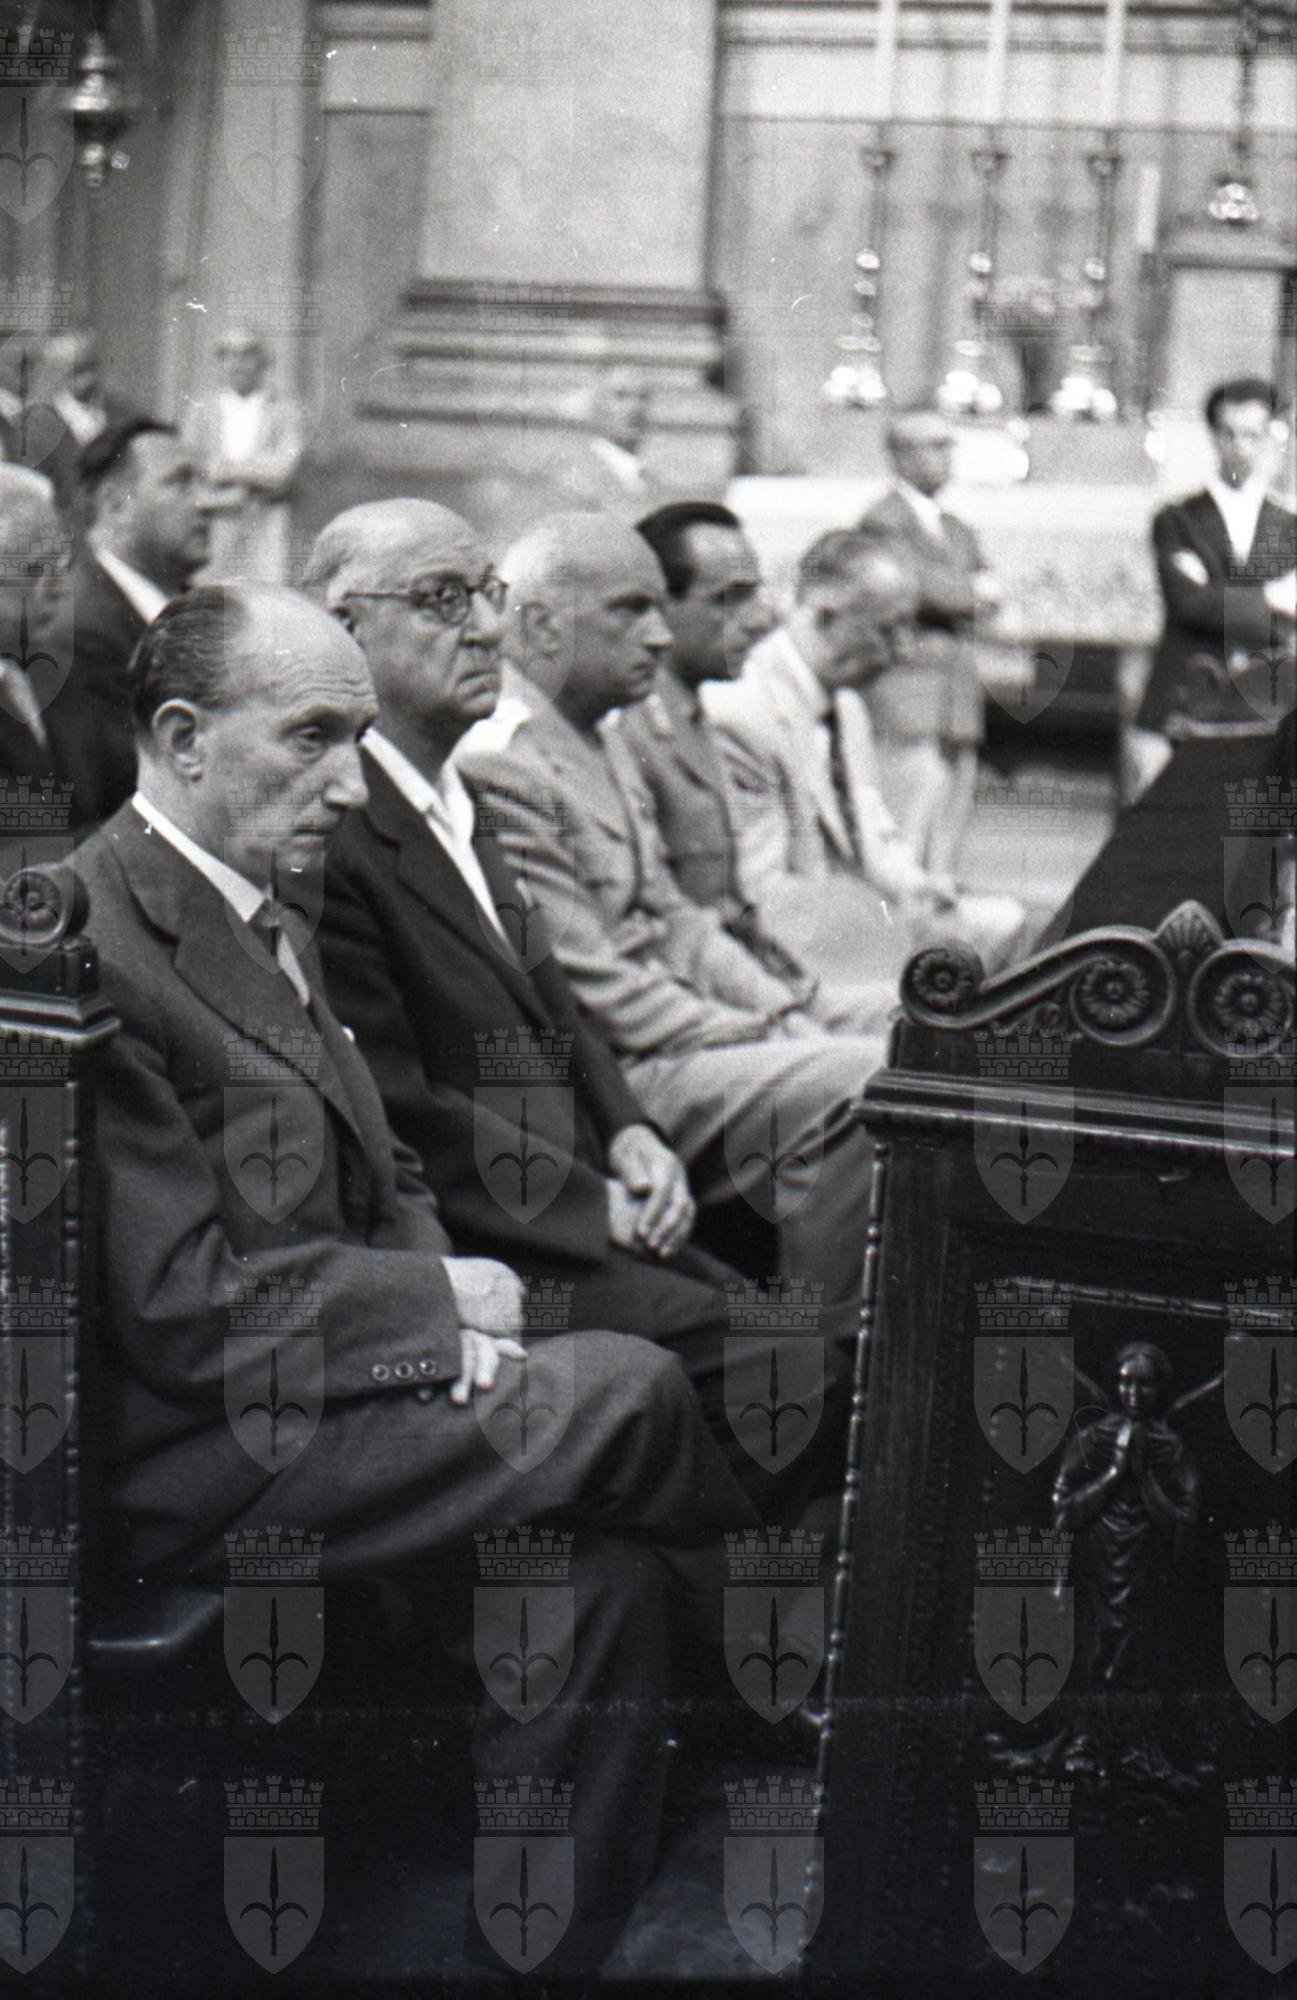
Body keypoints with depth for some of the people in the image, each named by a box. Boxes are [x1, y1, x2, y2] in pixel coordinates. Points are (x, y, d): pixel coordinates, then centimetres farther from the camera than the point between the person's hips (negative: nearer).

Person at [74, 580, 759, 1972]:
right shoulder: (95, 952, -18)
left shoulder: (266, 914, 13)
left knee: (598, 1565, -10)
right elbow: (181, 1309, -21)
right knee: (626, 1387, -18)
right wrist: (435, 1307, -12)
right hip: (187, 1465, -9)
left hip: (312, 1386, 9)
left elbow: (382, 1181, 19)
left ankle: (545, 1950, 3)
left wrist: (453, 1322, -2)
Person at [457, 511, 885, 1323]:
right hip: (612, 1075, -10)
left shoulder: (606, 746, 18)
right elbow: (592, 986, -18)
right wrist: (759, 1042, -13)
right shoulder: (498, 768, -15)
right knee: (862, 1084, -23)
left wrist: (789, 1018, 5)